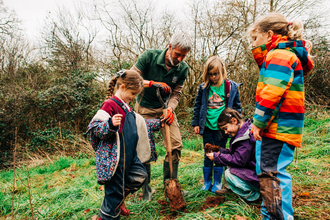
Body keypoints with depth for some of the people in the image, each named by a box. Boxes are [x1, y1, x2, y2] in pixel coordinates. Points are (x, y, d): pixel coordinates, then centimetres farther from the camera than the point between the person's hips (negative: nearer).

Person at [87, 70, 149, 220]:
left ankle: (118, 201, 31)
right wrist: (111, 124, -39)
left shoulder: (126, 106, 14)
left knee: (140, 175, 14)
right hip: (114, 157, -9)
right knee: (115, 187, 1)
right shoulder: (109, 105, -16)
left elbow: (138, 124, 29)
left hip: (129, 156, 9)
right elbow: (95, 128, -21)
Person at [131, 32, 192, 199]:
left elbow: (176, 93, -3)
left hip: (165, 108, 3)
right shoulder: (149, 56, -17)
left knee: (176, 144, -6)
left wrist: (170, 108, -23)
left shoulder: (183, 68, -8)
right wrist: (152, 83, -30)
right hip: (145, 108, -3)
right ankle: (145, 188, 17)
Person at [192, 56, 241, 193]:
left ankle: (217, 182, 22)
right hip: (207, 126, 2)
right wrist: (196, 123, 5)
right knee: (208, 155, 9)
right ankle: (207, 182, 23)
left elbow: (237, 107, 5)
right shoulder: (204, 87, 3)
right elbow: (197, 106, 10)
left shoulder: (231, 87, -1)